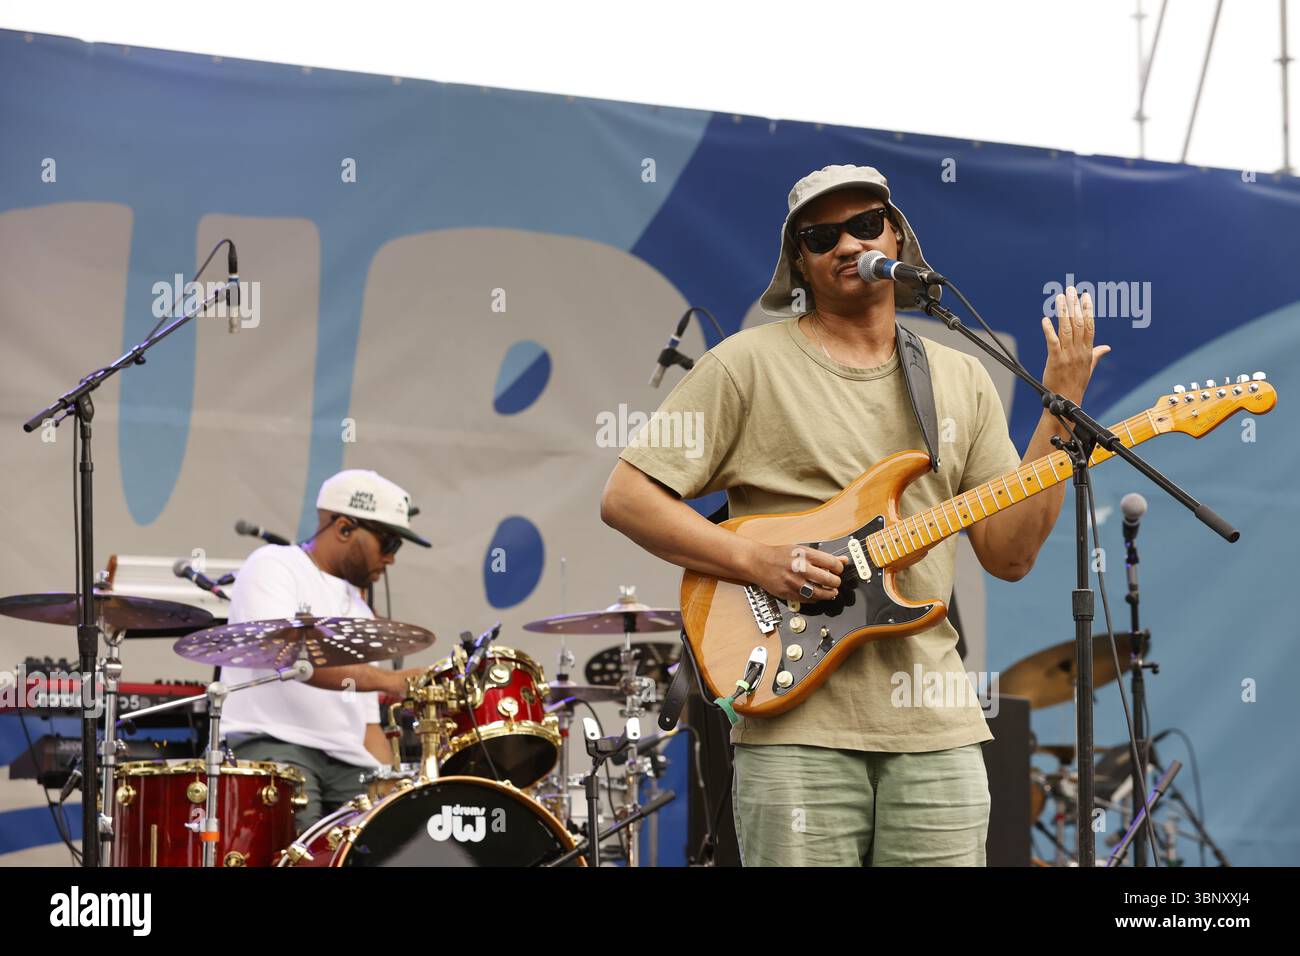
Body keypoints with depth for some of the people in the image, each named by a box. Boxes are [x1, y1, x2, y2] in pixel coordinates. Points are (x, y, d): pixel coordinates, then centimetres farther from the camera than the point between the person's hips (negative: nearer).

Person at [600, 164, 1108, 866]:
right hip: (798, 726, -3)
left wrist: (1059, 413, 0)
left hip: (934, 728, 4)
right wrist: (756, 561, -13)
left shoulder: (961, 381, 13)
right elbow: (626, 497, -2)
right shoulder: (748, 365, 1)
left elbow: (1008, 556, 8)